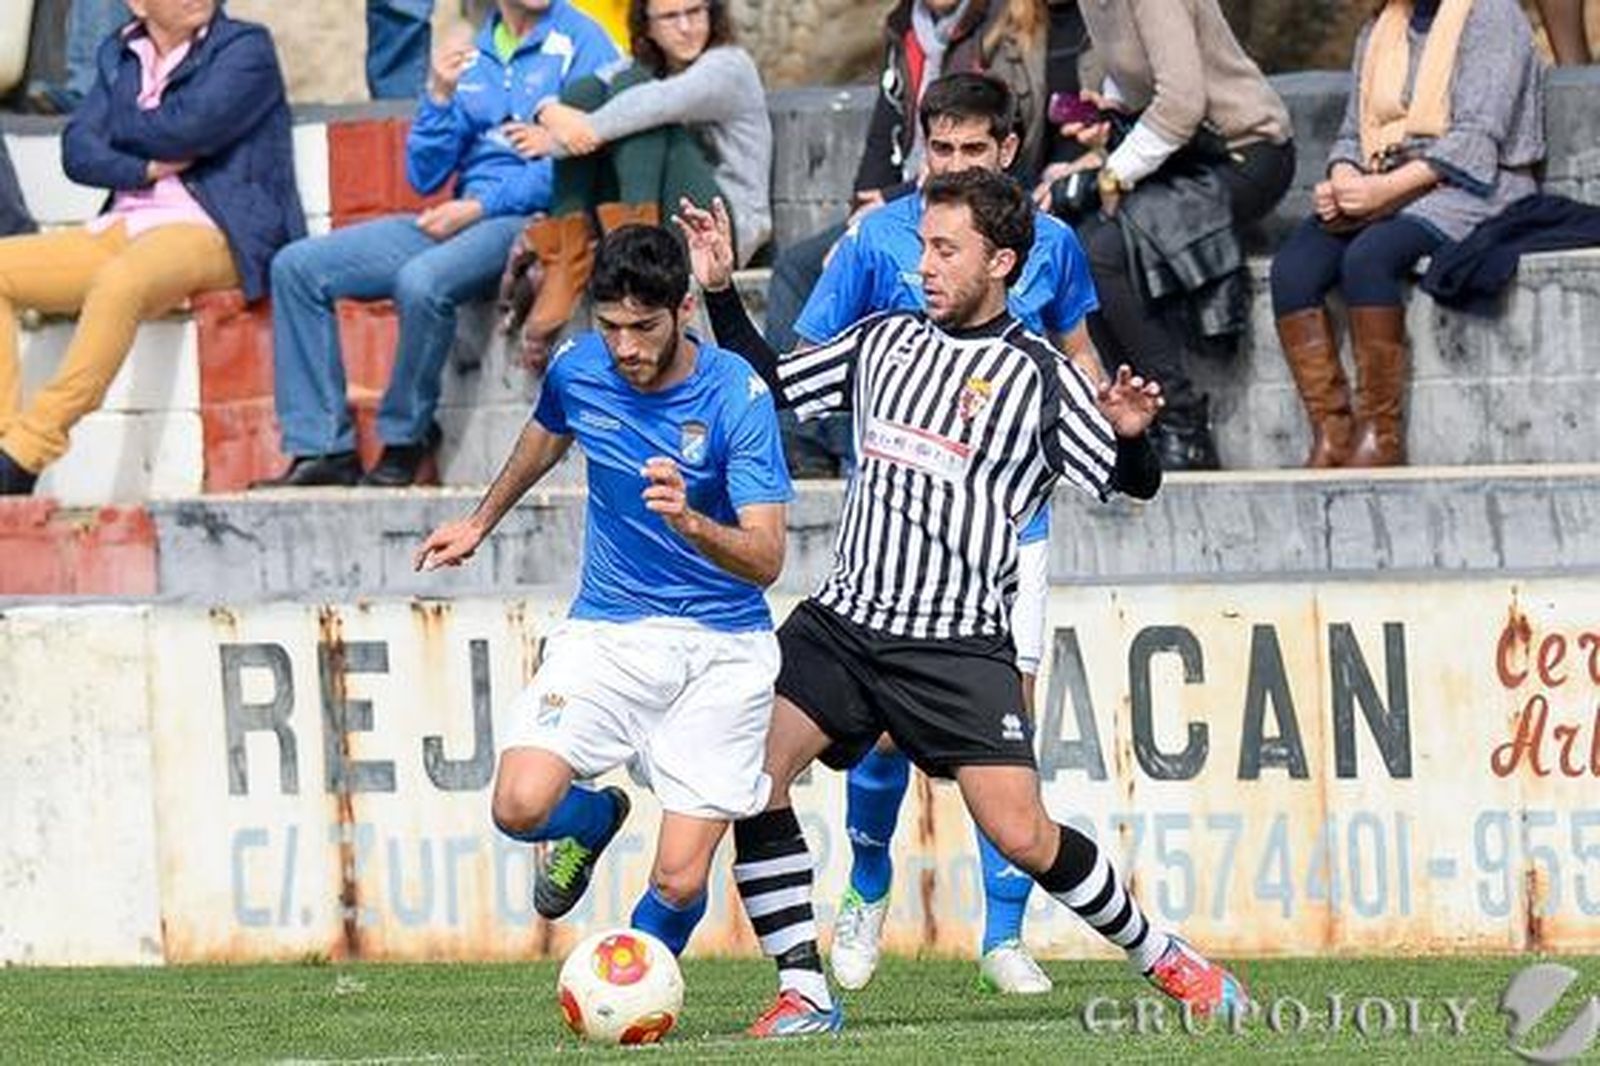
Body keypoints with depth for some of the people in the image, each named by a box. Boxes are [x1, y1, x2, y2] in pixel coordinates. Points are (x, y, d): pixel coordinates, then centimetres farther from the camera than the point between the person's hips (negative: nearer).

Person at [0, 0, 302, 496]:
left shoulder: (246, 47, 3)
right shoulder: (118, 55, 19)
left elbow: (190, 129, -13)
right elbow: (78, 152, 7)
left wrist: (120, 127, 4)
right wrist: (144, 169, -12)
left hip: (210, 230, -7)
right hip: (122, 229, 7)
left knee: (118, 281, -37)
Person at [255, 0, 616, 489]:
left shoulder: (579, 41, -2)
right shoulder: (473, 55, 17)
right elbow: (424, 176, 14)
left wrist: (479, 207, -13)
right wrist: (440, 96, -3)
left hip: (529, 220, -7)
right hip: (460, 219, 7)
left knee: (421, 280, -36)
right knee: (298, 267, -4)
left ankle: (406, 443, -16)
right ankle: (324, 448, -9)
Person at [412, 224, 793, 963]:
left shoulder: (737, 396, -16)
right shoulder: (578, 369, -4)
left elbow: (766, 557, -21)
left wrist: (690, 523, -41)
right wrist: (480, 524, 35)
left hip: (721, 650, -3)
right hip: (606, 631, 3)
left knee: (680, 880, -10)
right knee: (522, 805, -22)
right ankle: (594, 819, 16)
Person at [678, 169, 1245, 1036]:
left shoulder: (1038, 376, -2)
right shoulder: (886, 340, 13)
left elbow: (1133, 483, -5)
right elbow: (770, 386, 23)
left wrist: (1130, 434, -27)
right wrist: (720, 292, 13)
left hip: (957, 647, -5)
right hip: (841, 622, 5)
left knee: (1021, 836, -12)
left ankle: (1162, 957, 10)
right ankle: (803, 993, -6)